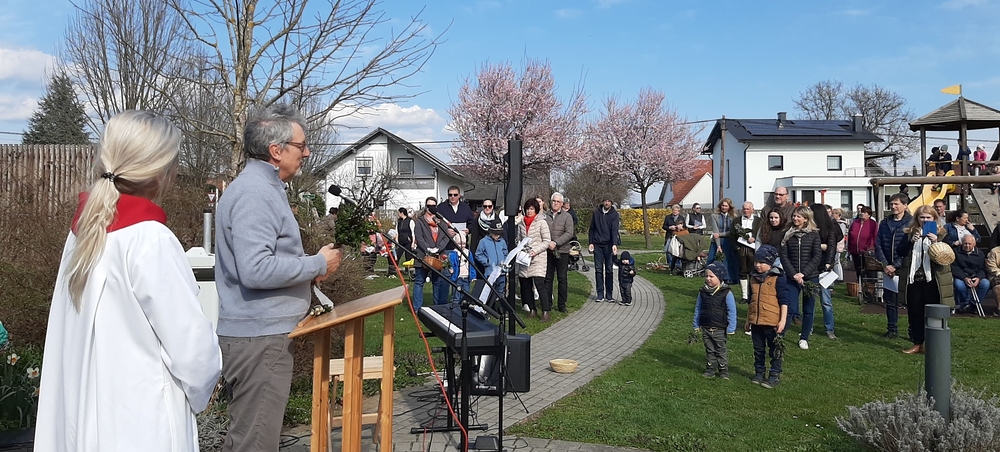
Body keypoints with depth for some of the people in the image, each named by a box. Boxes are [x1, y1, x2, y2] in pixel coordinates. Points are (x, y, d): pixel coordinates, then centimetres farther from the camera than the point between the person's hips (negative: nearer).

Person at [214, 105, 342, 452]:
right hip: (258, 337, -11)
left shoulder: (263, 188, 16)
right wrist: (318, 264, -16)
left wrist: (308, 271, 11)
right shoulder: (254, 194, -18)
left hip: (263, 333, 11)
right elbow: (256, 269, -27)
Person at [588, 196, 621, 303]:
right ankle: (600, 294, 7)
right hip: (597, 244, 2)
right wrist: (590, 242, 4)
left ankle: (609, 295, 7)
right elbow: (591, 228, 12)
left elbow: (614, 230, -13)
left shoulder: (614, 214, -1)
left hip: (609, 245, -2)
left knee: (609, 270, 1)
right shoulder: (596, 212, 6)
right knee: (598, 269, 2)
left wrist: (614, 244, -25)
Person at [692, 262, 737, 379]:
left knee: (721, 350, 7)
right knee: (709, 350, 13)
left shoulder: (726, 293, -12)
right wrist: (696, 325, 10)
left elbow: (732, 311, -8)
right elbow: (698, 309, 10)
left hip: (719, 329, -4)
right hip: (705, 328, 4)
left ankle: (724, 371, 18)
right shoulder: (703, 292, 1)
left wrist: (730, 328, -8)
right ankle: (710, 370, 22)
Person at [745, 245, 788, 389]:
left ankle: (775, 375, 15)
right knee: (758, 349, 14)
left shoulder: (778, 278, -10)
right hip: (756, 321, 6)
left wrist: (783, 320, -14)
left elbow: (784, 301, -10)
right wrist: (748, 319, 18)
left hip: (773, 322, -6)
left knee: (774, 350, 6)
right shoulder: (754, 278, 8)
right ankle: (759, 372, 26)